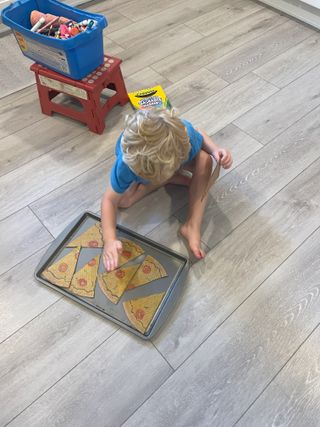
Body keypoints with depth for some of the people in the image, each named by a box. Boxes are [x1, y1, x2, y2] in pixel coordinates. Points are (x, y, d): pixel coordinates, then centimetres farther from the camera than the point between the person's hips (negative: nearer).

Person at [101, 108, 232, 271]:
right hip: (136, 158, 0)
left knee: (206, 161, -29)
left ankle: (192, 225, -19)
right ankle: (173, 179, -2)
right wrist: (109, 240, -45)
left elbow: (199, 135, -15)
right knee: (122, 200, -23)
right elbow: (110, 200, -31)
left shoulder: (185, 135, -42)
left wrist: (215, 150, -36)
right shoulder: (125, 165, -45)